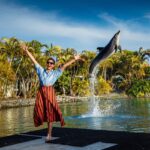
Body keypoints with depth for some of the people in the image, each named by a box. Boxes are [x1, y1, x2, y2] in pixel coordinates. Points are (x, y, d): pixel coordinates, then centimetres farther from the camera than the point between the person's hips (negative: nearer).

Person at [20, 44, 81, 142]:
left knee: (50, 113, -3)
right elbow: (34, 60, 10)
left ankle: (49, 135, 1)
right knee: (41, 111, 1)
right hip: (41, 92, 2)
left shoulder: (55, 73, 8)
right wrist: (26, 51, 10)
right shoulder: (41, 70, 11)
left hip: (50, 93, -2)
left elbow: (64, 66, 4)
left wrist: (74, 59, -1)